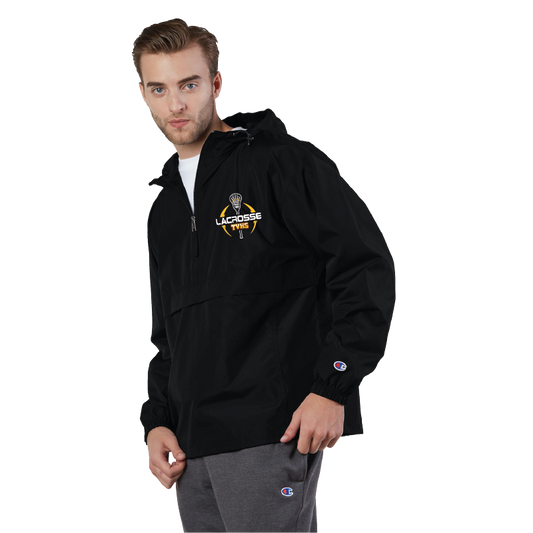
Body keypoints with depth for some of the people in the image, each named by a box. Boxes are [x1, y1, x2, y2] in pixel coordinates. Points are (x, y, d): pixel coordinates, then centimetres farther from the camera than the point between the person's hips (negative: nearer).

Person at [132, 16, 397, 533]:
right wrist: (157, 421, 10)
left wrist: (333, 387, -15)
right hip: (190, 450, 7)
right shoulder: (163, 209, 20)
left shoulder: (281, 160, -3)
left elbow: (366, 264, -10)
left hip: (272, 434, -7)